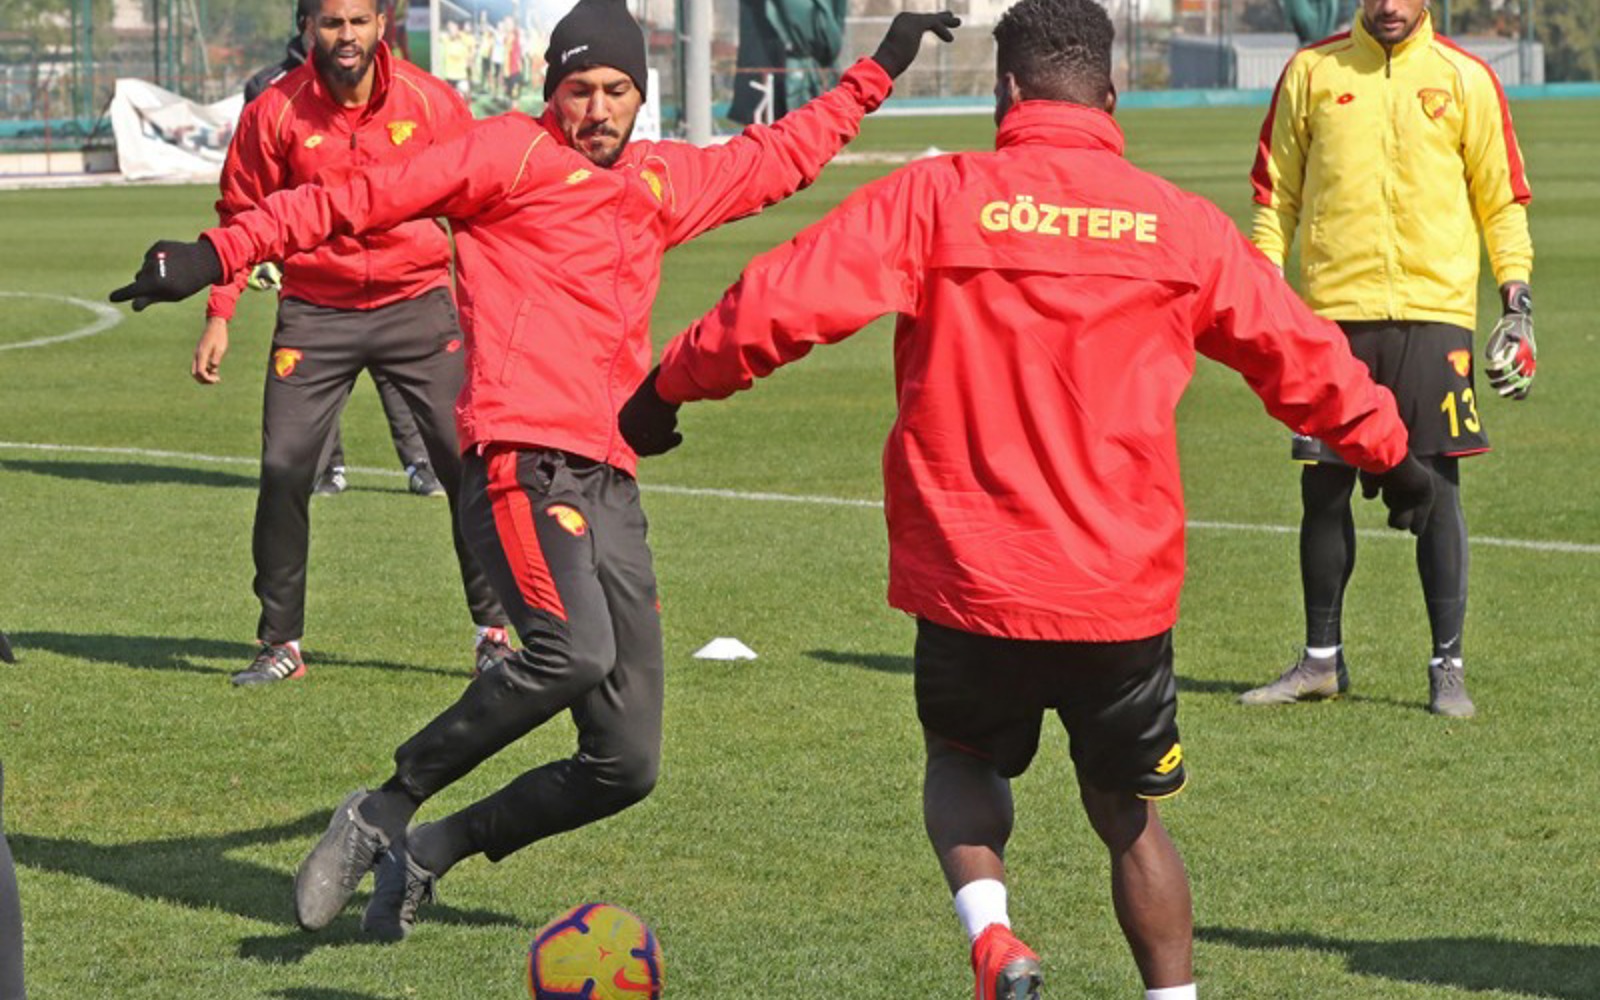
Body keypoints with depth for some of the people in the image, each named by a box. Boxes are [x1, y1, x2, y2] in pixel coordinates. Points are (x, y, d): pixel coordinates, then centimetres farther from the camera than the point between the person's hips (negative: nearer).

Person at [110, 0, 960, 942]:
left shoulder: (665, 181, 21)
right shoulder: (512, 154, 2)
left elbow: (777, 159, 39)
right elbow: (363, 199, -1)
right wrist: (222, 254, -9)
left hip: (610, 484, 7)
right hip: (522, 464, -7)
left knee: (627, 766, 1)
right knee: (574, 652, -34)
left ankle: (431, 851, 19)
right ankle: (382, 815, -18)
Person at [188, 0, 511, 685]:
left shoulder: (430, 102, -3)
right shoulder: (276, 112, -5)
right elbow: (241, 217, 5)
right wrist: (219, 316, -2)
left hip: (417, 303, 0)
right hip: (315, 312, 0)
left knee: (468, 462, -5)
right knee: (283, 469, -7)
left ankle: (492, 630, 12)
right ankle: (280, 643, 8)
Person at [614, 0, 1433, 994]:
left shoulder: (933, 199, -5)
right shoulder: (1180, 223, 2)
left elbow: (784, 304, -11)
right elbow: (1301, 355, 13)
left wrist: (671, 384, 4)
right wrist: (1390, 454, 30)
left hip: (967, 580, -1)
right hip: (1126, 595, 1)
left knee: (964, 762, 24)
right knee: (1128, 816, 19)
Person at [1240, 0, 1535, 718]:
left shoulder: (1465, 80, 4)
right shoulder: (1311, 72, 7)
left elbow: (1501, 200, 8)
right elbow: (1276, 192, 12)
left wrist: (1517, 300, 1)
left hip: (1433, 311, -2)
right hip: (1334, 312, 2)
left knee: (1436, 486, -4)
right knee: (1323, 487, 6)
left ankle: (1447, 667, 3)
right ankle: (1322, 660, 20)